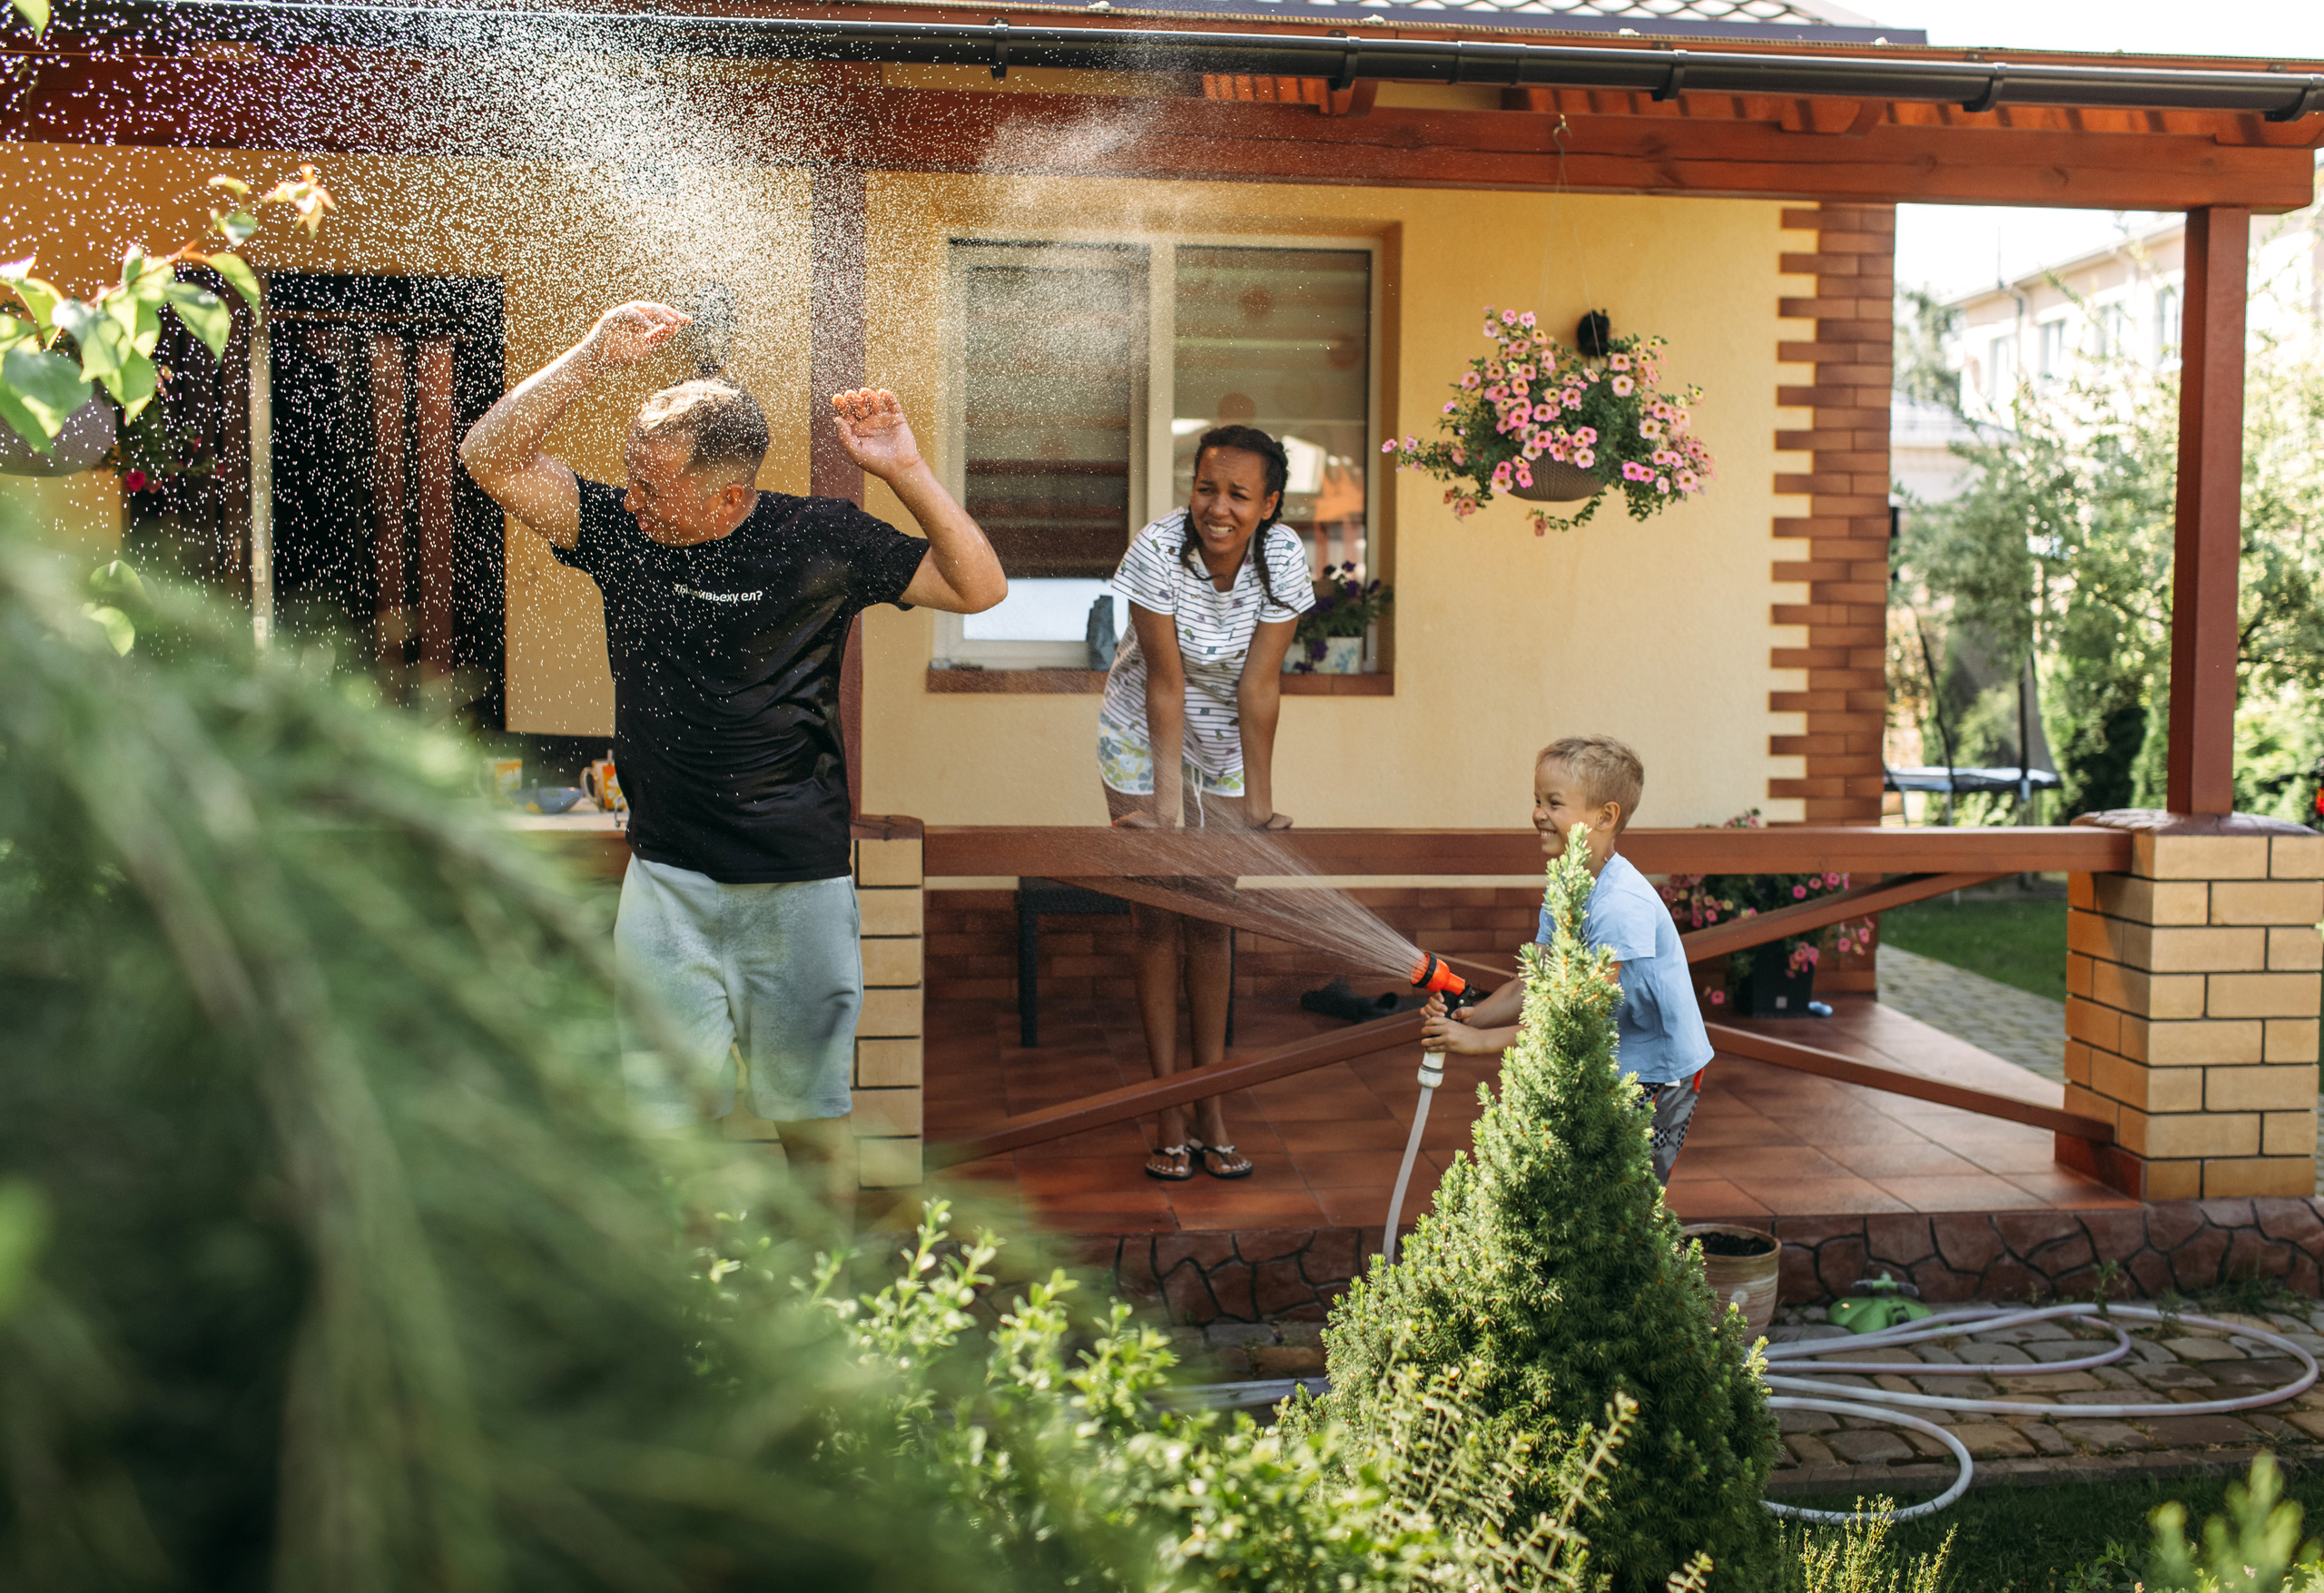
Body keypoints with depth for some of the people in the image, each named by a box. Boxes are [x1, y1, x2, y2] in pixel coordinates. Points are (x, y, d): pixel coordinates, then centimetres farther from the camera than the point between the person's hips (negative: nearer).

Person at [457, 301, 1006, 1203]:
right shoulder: (621, 532, 0)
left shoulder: (821, 543, -5)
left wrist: (907, 474, -18)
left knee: (811, 1111, 8)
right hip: (667, 879, 2)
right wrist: (592, 357, -14)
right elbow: (491, 458, -4)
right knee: (662, 1110, 6)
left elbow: (980, 590, -6)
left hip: (801, 881, -2)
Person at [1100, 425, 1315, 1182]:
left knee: (1211, 919, 3)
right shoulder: (1157, 550, -26)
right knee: (1157, 917, -3)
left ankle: (1212, 1109, 8)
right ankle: (1168, 1112, 1)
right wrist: (1165, 804, -26)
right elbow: (1166, 684, -25)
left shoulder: (1283, 558, -19)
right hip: (1144, 738, -2)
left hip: (1225, 744, 2)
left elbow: (1259, 683, -18)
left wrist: (1258, 802, -20)